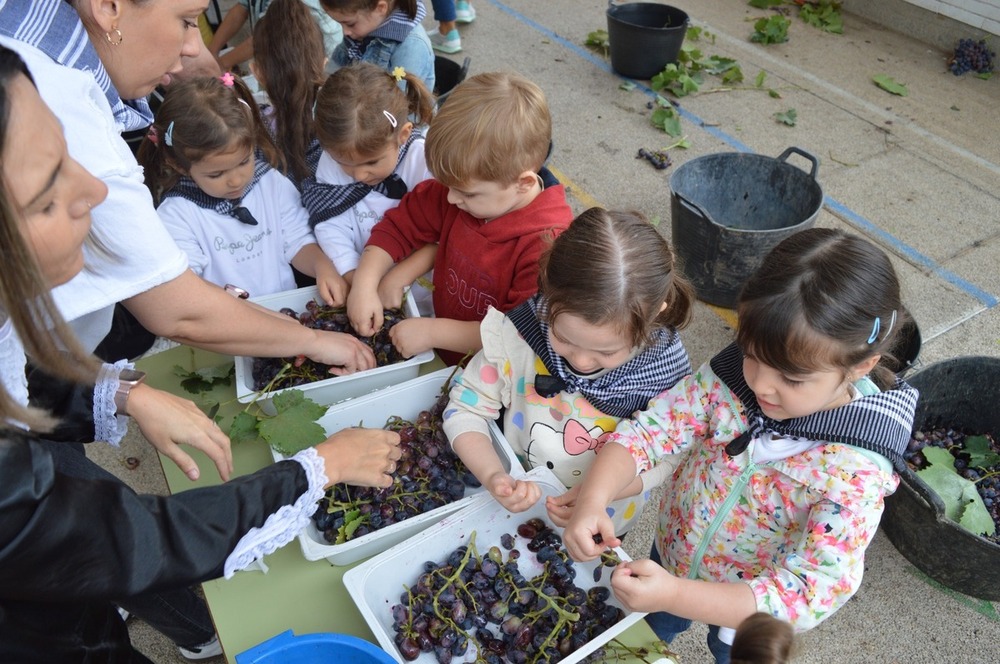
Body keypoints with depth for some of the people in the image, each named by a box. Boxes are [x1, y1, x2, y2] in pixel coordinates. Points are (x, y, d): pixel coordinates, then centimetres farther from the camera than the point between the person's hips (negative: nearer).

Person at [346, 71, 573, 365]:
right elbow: (400, 224, 6)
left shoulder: (548, 244, -26)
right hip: (440, 353, 6)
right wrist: (364, 283, -9)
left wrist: (434, 332, -24)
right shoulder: (461, 188, -5)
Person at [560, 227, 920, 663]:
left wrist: (674, 595, -48)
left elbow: (806, 595, -37)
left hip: (748, 617, -3)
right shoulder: (731, 377, -27)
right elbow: (649, 429, -23)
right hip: (671, 554, 4)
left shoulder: (855, 473, -36)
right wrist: (591, 502, -41)